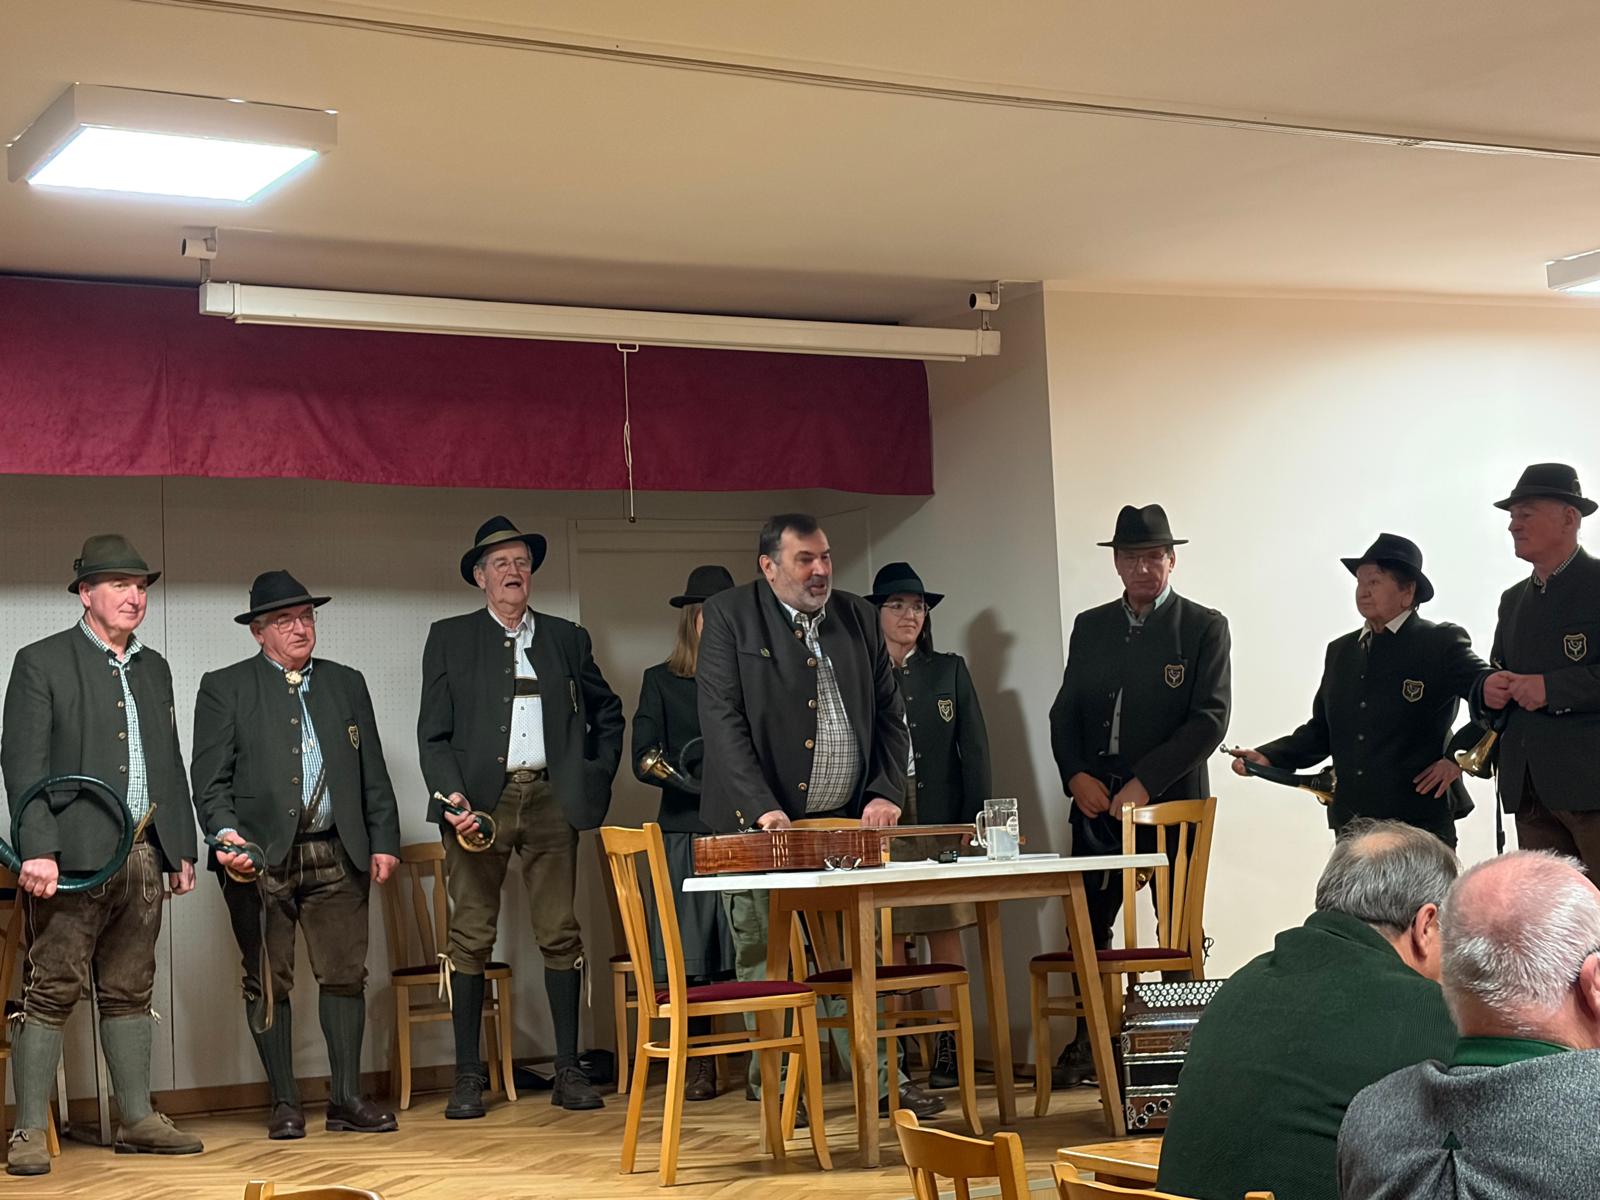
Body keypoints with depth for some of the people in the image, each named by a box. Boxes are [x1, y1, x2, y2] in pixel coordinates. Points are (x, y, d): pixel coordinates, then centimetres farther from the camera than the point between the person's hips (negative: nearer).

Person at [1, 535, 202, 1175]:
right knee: (51, 991, -5)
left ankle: (138, 1121, 16)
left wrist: (183, 849, 14)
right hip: (73, 856, -6)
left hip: (143, 856, 6)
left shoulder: (154, 668, 18)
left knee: (130, 991, 11)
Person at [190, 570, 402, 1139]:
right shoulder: (224, 688, 5)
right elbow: (210, 778, -1)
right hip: (260, 858, -3)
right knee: (269, 983, 2)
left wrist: (384, 841, 8)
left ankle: (346, 1099, 6)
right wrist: (225, 834, -17)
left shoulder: (346, 683, 16)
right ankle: (284, 1104, 9)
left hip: (338, 857, 3)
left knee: (345, 975, 0)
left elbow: (373, 773, 16)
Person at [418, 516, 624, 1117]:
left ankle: (569, 1072, 6)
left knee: (560, 933, 1)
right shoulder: (450, 639, 8)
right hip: (479, 801, -2)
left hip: (551, 798, 2)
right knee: (471, 936, -3)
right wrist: (451, 797, -12)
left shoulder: (567, 638, 15)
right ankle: (468, 1076, 2)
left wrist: (598, 776, 14)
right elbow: (432, 733, 2)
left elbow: (607, 712, 26)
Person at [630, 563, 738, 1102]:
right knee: (690, 954, -2)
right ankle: (698, 1066, 6)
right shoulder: (661, 681, 11)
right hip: (689, 831, 0)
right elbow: (644, 758, 2)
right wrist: (692, 779, -15)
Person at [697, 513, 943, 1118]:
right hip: (762, 825, -3)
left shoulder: (859, 618, 11)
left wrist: (886, 792, -1)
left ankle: (880, 1078, 10)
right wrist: (762, 807, -19)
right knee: (765, 961, 1)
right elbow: (721, 720, -10)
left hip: (847, 821, 4)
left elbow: (891, 715, 14)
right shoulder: (729, 615, -3)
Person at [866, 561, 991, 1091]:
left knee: (946, 934, 0)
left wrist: (974, 822, 0)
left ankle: (948, 1049, 3)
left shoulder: (949, 670, 12)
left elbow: (974, 749, 9)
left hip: (942, 821, 1)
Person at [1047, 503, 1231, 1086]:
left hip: (1172, 802, -4)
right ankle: (1088, 1044, 17)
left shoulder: (1204, 627, -1)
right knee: (1087, 928, 6)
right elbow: (1065, 712, 13)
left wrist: (1145, 782, -16)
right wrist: (1076, 776, -4)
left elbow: (1210, 719, -9)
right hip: (1097, 801, 4)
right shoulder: (1090, 627, 12)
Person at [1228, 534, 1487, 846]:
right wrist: (1268, 756, 3)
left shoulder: (1441, 643, 0)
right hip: (1351, 824, 5)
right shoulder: (1341, 651, 17)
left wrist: (1458, 757, -10)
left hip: (1420, 823, -5)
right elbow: (1321, 730, 17)